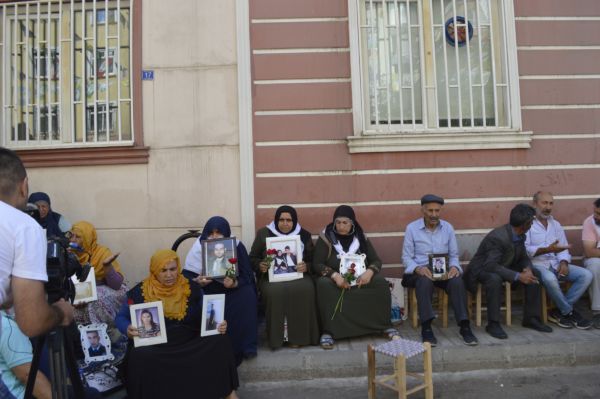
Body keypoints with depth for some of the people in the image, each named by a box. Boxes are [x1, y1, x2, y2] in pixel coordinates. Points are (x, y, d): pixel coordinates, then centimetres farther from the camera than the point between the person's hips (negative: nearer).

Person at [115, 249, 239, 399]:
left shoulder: (192, 289, 5)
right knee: (140, 356, -36)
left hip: (190, 344, 2)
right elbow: (121, 317, 11)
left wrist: (218, 324, -11)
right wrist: (128, 328, -14)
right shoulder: (139, 292, 2)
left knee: (220, 341, -23)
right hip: (155, 346, -1)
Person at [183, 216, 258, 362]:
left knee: (247, 296, -30)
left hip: (233, 288, -1)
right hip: (207, 289, 1)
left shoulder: (237, 246, -12)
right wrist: (197, 281, -31)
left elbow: (247, 276, -12)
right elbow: (185, 276, -9)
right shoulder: (198, 248, -9)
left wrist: (234, 283, -34)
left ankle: (244, 346, -16)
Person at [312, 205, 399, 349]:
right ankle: (328, 331, -30)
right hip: (335, 279, -2)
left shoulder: (361, 237, 7)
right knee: (324, 284, -35)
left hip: (360, 279, 3)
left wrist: (369, 272, -19)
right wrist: (335, 275, -26)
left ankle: (386, 326, -10)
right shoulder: (326, 237, -2)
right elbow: (317, 264, -7)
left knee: (381, 283, -24)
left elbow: (376, 260, 5)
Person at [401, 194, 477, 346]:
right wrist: (418, 268, -23)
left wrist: (454, 267, -14)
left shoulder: (448, 228, 8)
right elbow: (406, 257, -3)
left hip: (443, 271, 3)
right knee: (425, 281, -37)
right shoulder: (411, 228, -1)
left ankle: (464, 326, -24)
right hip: (419, 271, -2)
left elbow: (454, 255, 10)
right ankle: (426, 327, -31)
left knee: (457, 281, -29)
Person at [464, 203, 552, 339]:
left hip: (503, 267, 8)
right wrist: (518, 276, -38)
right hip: (482, 269, -8)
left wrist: (527, 268, -17)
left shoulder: (520, 235, -4)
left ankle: (531, 318, 3)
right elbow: (491, 266, -36)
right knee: (495, 279, -38)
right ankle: (493, 324, -25)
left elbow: (523, 257, 6)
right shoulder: (497, 237, -30)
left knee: (534, 274, -6)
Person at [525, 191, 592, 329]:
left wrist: (564, 262, -8)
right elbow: (523, 250, -16)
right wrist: (547, 249, -25)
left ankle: (560, 311, -8)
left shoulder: (556, 224, 17)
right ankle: (569, 311, -8)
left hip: (555, 264, 7)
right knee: (550, 279, -37)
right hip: (536, 264, -7)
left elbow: (563, 247, 12)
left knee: (586, 275, -13)